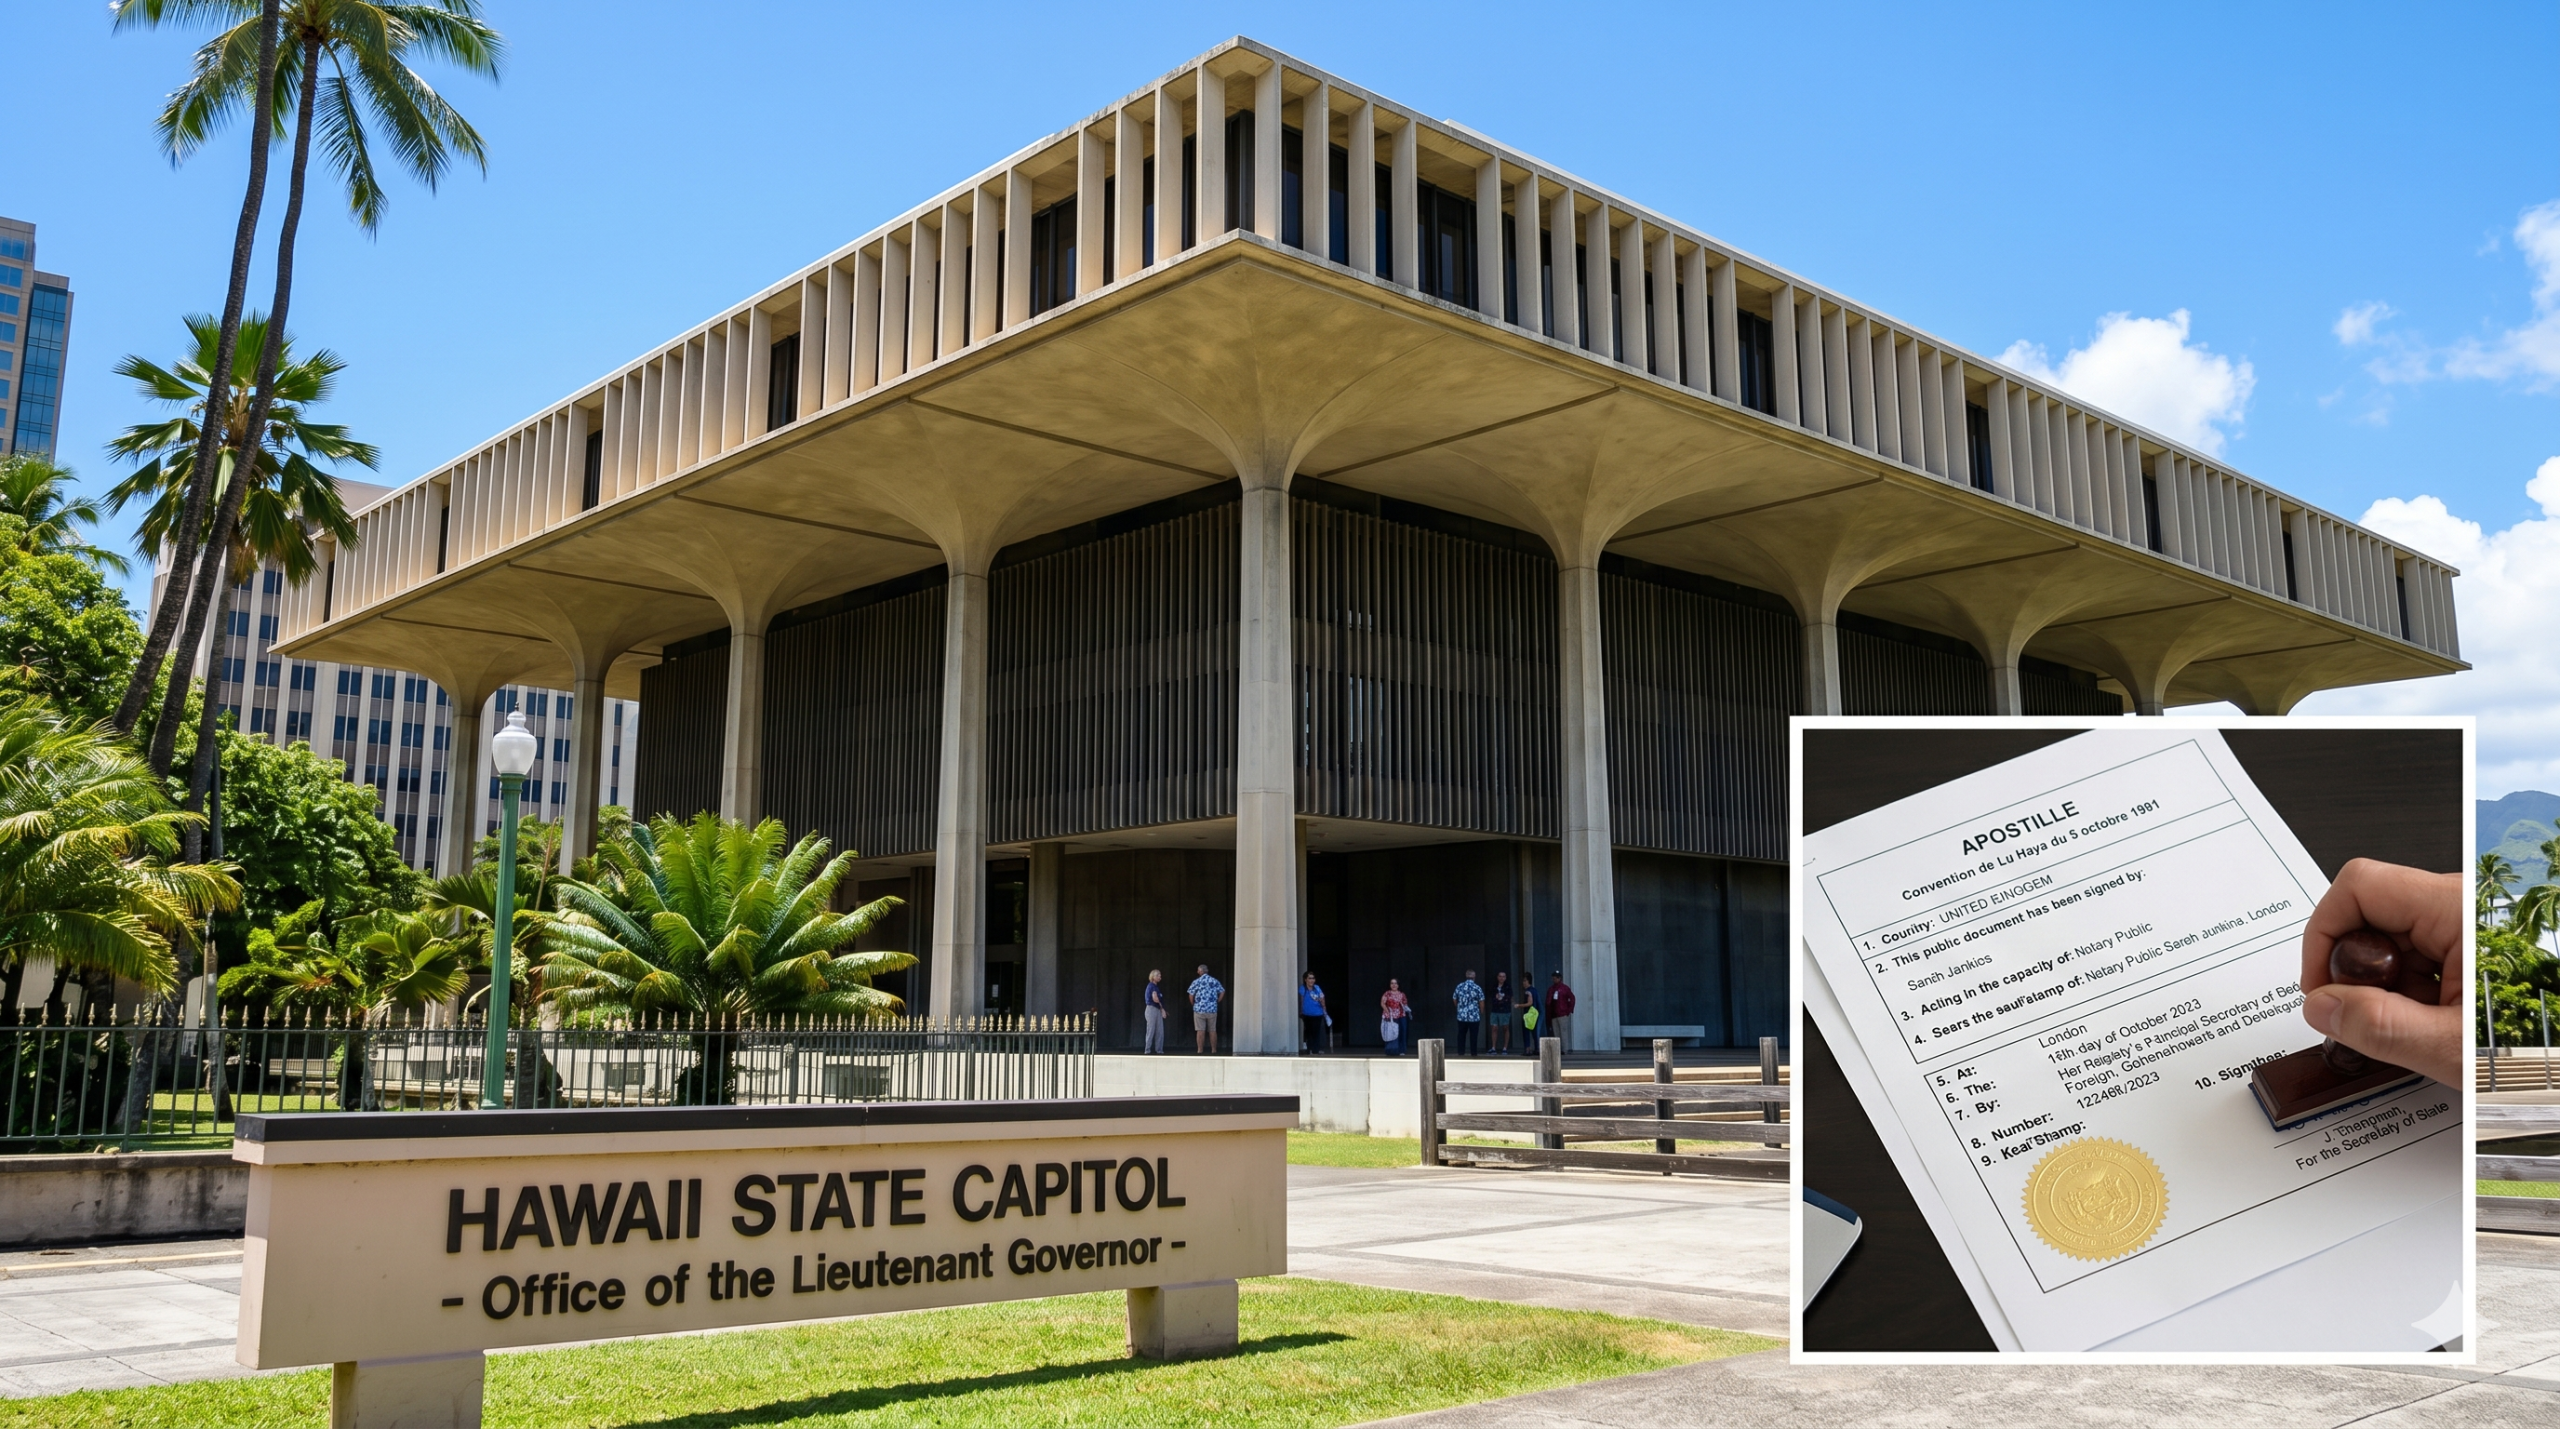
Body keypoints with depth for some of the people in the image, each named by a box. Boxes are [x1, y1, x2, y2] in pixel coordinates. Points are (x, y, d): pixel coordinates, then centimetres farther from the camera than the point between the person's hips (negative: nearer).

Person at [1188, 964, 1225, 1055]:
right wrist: (1216, 1002, 12)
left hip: (1199, 1009, -2)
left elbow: (1191, 994, -6)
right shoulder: (1215, 981, 6)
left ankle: (1200, 1051, -2)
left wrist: (1193, 1004, 8)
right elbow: (1222, 992, 5)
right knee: (1212, 1031, 9)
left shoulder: (1196, 982, -3)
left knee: (1200, 1031, -1)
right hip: (1212, 1010, 2)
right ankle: (1214, 1051, 14)